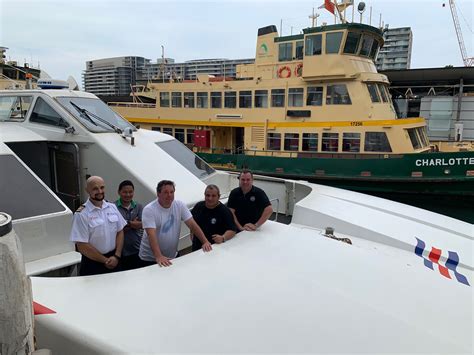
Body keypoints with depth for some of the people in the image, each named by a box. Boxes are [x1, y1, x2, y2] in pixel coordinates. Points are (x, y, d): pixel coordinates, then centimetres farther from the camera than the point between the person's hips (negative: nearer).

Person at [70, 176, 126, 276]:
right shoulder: (81, 214, -12)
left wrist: (116, 256, -6)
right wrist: (105, 260, -10)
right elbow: (82, 246, -14)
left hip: (114, 260, 4)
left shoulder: (112, 207, 2)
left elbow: (120, 232, 5)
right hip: (93, 264, -4)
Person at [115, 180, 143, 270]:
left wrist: (126, 223, -10)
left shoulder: (139, 207, 7)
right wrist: (133, 224, -9)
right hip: (120, 250, -3)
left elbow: (142, 225, -3)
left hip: (136, 250, 3)